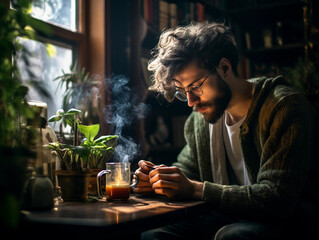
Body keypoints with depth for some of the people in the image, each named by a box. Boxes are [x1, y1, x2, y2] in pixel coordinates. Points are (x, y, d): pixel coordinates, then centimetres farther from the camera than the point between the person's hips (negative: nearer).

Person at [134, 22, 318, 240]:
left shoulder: (285, 108, -20)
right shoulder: (199, 118, 1)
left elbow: (278, 199, -26)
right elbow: (188, 166, 20)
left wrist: (195, 189, -28)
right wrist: (160, 177, -5)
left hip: (289, 220, -5)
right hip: (233, 217, 5)